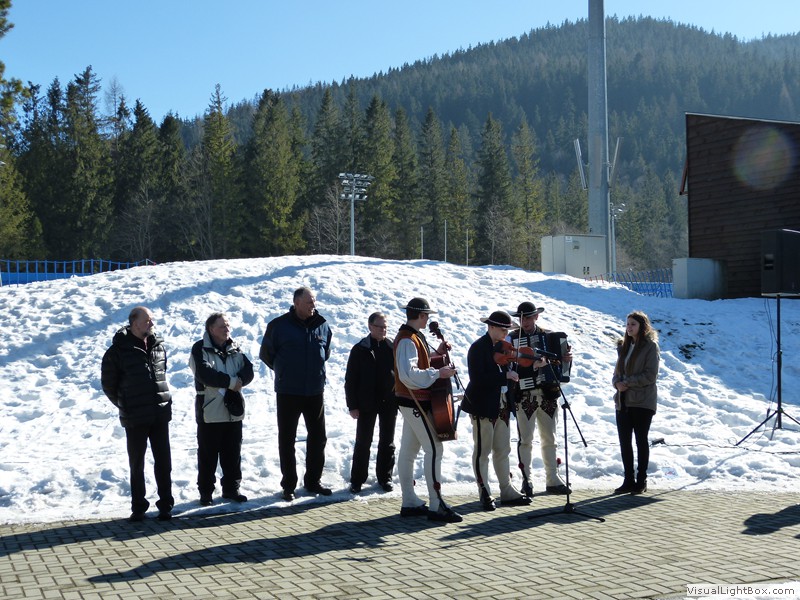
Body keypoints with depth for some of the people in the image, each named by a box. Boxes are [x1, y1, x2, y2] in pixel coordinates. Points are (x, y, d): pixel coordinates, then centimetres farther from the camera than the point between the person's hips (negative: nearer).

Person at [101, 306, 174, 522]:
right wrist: (124, 404, 6)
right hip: (134, 419, -3)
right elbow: (108, 383, 1)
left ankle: (165, 505, 15)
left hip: (161, 415, 4)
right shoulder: (119, 350, -8)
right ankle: (138, 507, 17)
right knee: (137, 464, 7)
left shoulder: (159, 346, 6)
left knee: (164, 462, 6)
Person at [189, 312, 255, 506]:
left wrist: (238, 382, -19)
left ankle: (231, 488, 23)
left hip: (233, 411, 5)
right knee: (208, 454, 2)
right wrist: (231, 382, -17)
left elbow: (248, 371, 2)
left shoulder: (235, 349, 11)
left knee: (233, 453, 11)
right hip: (209, 412, -5)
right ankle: (206, 492, 12)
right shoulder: (200, 349, -6)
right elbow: (204, 374, -21)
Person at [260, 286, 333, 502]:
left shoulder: (322, 325, 2)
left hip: (315, 392, 4)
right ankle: (288, 485, 13)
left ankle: (313, 481, 23)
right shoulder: (279, 325, -8)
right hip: (288, 393, -3)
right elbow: (266, 353, 4)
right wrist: (284, 371, 9)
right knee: (287, 440, 4)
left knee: (318, 438, 9)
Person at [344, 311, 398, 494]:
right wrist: (352, 405, -8)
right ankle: (357, 480, 12)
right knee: (363, 442, 4)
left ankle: (385, 477, 21)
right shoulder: (360, 350, -3)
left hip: (389, 403, 2)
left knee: (387, 442, 10)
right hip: (367, 404, -2)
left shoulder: (393, 348, 4)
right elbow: (350, 379, -3)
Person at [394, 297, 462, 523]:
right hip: (415, 402, -11)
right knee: (434, 448, -10)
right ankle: (436, 506, -10)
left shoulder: (412, 337, 14)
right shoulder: (408, 340, -20)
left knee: (409, 450, 11)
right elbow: (408, 375, -30)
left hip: (412, 402, 11)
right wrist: (438, 373, -26)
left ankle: (410, 503, 16)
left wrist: (435, 354, 9)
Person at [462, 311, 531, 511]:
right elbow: (478, 379, -23)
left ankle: (507, 491, 19)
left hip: (501, 406, 8)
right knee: (482, 451, 1)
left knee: (502, 450, 12)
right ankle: (485, 494, 8)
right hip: (483, 406, -8)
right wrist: (505, 376, -25)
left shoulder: (502, 347, 10)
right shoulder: (479, 348, -14)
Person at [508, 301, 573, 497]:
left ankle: (553, 480, 16)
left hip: (548, 394, 3)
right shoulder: (512, 338, 1)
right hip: (524, 395, -3)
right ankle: (526, 480, 6)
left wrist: (566, 360, -7)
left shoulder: (548, 336, 11)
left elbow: (558, 361, 15)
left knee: (549, 438, 9)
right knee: (525, 439, -2)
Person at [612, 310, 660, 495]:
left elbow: (650, 375, -13)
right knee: (624, 441, 6)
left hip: (642, 402, -6)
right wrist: (617, 382, -5)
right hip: (623, 401, 6)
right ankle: (628, 480, 14)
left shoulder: (650, 346, -6)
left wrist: (628, 382, -15)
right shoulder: (624, 346, 14)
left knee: (641, 440, 2)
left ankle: (641, 481, 10)